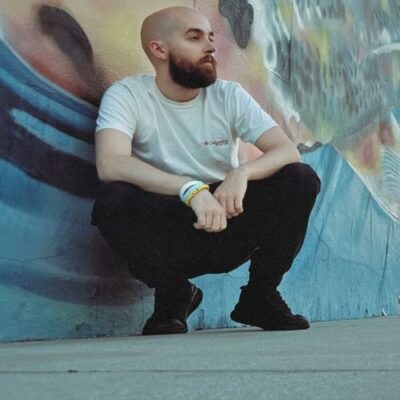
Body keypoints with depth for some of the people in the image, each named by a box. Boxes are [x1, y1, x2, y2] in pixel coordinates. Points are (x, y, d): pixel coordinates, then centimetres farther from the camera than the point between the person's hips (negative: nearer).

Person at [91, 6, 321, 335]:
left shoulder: (229, 95, -2)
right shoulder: (126, 95, -11)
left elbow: (288, 150, -12)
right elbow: (109, 164, -29)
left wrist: (242, 172, -33)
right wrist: (191, 189, -40)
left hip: (228, 232, 3)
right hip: (167, 237, -2)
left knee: (301, 178, -18)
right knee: (114, 199, -32)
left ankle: (260, 296, -1)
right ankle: (172, 294, -6)